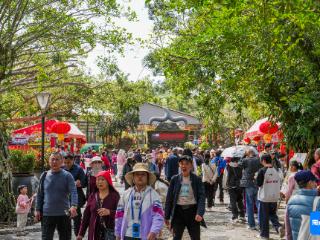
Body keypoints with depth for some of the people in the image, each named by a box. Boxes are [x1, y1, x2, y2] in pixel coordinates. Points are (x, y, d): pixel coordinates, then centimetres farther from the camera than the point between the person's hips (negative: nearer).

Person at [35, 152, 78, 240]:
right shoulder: (44, 176, 7)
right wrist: (38, 210, 5)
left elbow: (73, 192, -15)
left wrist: (74, 206, -31)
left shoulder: (67, 176, -3)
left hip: (63, 214, -2)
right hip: (47, 214, 2)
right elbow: (40, 194, 11)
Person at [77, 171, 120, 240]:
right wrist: (81, 233, 12)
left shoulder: (115, 196, -2)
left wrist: (110, 212, -27)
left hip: (110, 232, -4)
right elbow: (86, 215, 13)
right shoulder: (92, 196, 11)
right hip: (95, 232, 4)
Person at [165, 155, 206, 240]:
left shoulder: (197, 179, -2)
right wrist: (167, 216, 4)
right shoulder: (175, 179, 3)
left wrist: (200, 213, -22)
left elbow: (202, 197, -8)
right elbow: (169, 198, 5)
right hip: (178, 211, 1)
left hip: (192, 211, -1)